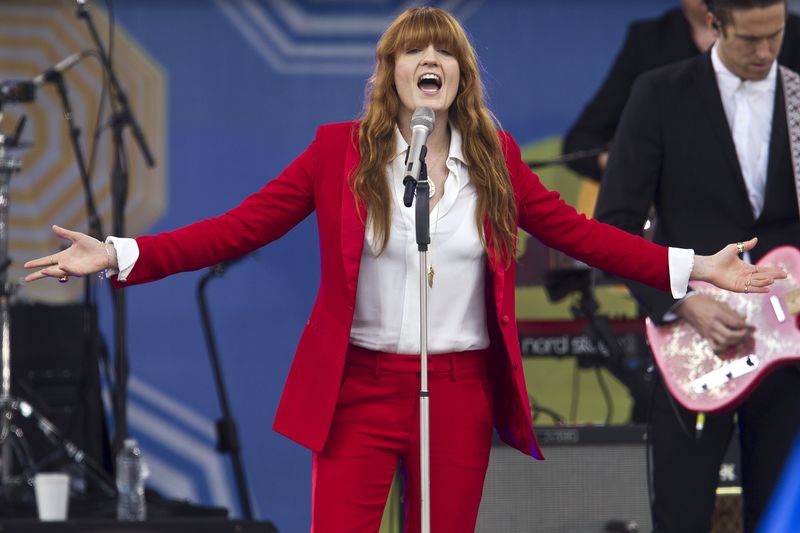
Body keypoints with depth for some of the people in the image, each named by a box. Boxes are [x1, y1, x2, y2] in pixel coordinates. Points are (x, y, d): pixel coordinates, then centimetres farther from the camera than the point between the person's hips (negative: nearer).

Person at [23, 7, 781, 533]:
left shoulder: (495, 160, 6)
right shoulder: (340, 151, -1)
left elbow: (579, 233, 5)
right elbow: (241, 227, -5)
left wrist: (693, 269, -4)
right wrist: (120, 255, -16)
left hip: (459, 396, 2)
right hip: (359, 388, -2)